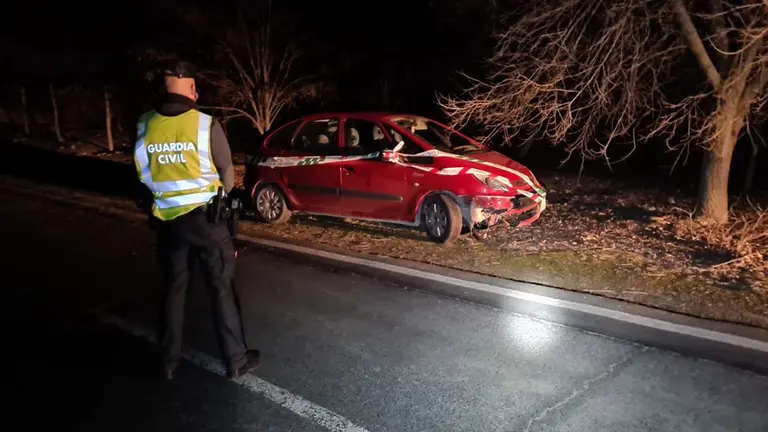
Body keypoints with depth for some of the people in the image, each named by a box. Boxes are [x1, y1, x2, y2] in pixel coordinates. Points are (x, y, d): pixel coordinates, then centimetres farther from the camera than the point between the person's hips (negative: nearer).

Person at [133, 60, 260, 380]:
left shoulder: (144, 126, -3)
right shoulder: (205, 124, -13)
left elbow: (143, 175, 7)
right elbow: (227, 174, -3)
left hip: (166, 219, 4)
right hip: (206, 216, -3)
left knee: (173, 289, 17)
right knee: (222, 289, 7)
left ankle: (170, 362, 29)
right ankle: (236, 360, 16)